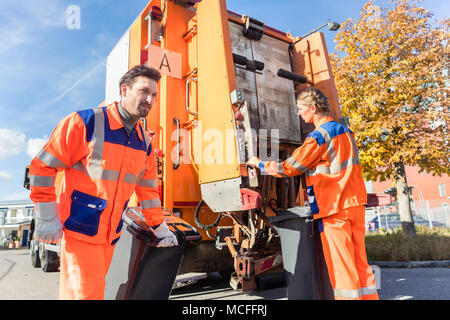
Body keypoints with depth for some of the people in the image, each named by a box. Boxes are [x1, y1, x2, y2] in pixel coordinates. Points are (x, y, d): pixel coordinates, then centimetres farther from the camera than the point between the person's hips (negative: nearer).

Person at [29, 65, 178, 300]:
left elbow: (148, 189, 11)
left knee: (95, 287, 19)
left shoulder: (144, 142, 5)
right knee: (86, 293, -4)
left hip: (111, 234, 6)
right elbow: (42, 166, -9)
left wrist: (160, 229, 13)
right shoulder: (85, 122, -13)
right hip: (79, 230, -6)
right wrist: (46, 218, -11)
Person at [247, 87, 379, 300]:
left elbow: (290, 168, -10)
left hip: (334, 207, -8)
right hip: (355, 203, 8)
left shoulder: (319, 136, -13)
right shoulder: (344, 130, 14)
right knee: (359, 261, 14)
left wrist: (260, 164, 3)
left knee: (340, 263, 0)